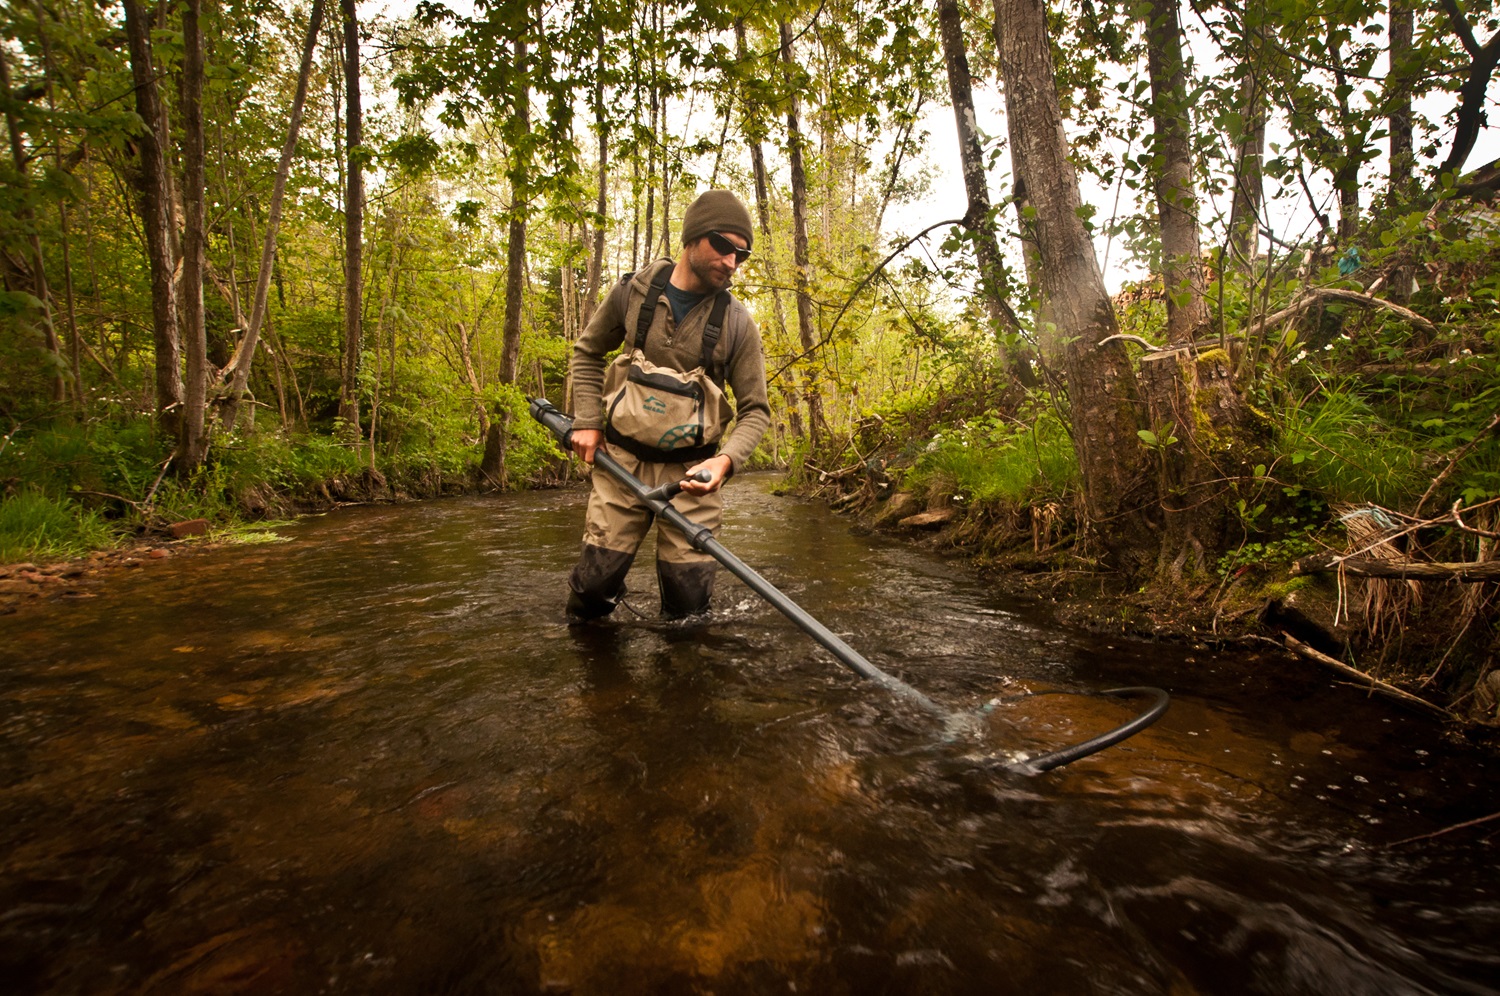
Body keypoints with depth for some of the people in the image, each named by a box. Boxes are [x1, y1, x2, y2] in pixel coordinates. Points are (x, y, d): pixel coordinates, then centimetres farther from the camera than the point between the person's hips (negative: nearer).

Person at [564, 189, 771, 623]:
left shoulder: (737, 323, -7)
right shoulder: (634, 291, -3)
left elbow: (755, 410, -2)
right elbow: (587, 352, 13)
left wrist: (727, 459, -21)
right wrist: (587, 421, 3)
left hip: (691, 472, -1)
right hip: (621, 461, 1)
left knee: (689, 600, -1)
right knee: (594, 582, 2)